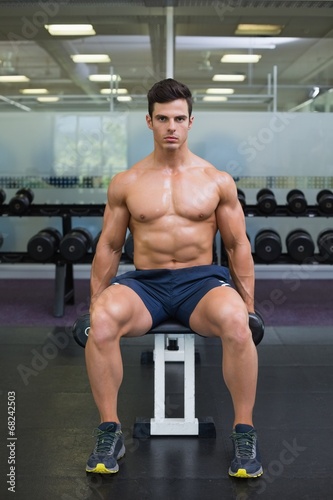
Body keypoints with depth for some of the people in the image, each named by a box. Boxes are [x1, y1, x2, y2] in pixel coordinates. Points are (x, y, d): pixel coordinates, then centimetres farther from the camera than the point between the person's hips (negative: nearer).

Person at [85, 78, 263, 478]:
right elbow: (109, 247, 11)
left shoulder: (218, 181, 6)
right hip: (145, 282, 1)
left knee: (235, 323, -36)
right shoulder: (126, 182, 7)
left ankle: (244, 432, -15)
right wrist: (95, 303, 7)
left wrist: (249, 306, 4)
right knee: (102, 323, -34)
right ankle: (109, 431, -15)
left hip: (201, 280, 0)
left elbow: (238, 246, 9)